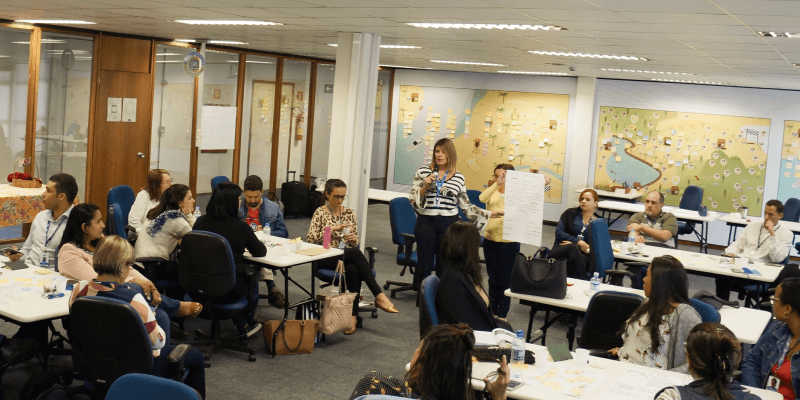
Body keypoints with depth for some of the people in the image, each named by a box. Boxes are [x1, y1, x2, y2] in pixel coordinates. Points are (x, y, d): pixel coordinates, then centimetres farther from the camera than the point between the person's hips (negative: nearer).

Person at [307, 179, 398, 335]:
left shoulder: (350, 213, 16)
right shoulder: (320, 213, 4)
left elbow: (356, 243, 18)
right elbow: (310, 239, -9)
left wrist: (352, 239, -6)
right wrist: (332, 229, -15)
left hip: (348, 256, 4)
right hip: (327, 259, -3)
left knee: (353, 269, -37)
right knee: (355, 252, -35)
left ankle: (353, 316, -40)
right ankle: (379, 295, -41)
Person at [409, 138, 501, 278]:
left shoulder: (459, 178, 5)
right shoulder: (423, 172, 2)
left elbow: (466, 206, 10)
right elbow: (412, 199, 0)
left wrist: (488, 214, 5)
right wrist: (425, 187, -15)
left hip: (449, 224, 1)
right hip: (426, 223, -1)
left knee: (444, 268, 5)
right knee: (424, 267, 4)